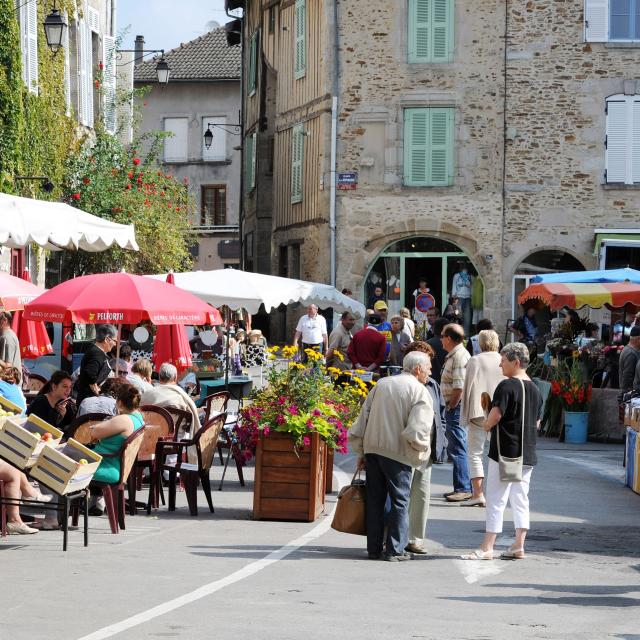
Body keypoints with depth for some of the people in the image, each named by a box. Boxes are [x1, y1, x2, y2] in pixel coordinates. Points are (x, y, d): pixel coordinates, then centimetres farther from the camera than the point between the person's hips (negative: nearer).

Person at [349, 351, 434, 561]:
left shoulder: (381, 384, 12)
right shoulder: (420, 392, -6)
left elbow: (362, 419, 13)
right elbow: (417, 431, -17)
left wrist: (361, 453, 18)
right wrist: (422, 450, 3)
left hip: (372, 449, 5)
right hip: (397, 453, -5)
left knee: (375, 500, 12)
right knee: (400, 501, 4)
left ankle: (374, 548, 16)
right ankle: (395, 550, 3)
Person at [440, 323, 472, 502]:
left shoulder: (459, 356, -17)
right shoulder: (454, 355, 16)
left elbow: (459, 387, -22)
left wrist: (451, 407, -14)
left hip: (457, 407, -11)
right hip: (454, 407, 11)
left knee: (457, 449, -8)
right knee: (454, 448, 15)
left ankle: (464, 489, -6)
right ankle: (461, 487, 21)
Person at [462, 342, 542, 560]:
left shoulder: (507, 385, -13)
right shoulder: (535, 389, 11)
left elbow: (496, 414, -19)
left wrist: (487, 425, -1)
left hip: (505, 450, -7)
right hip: (527, 453, 7)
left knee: (496, 500, -3)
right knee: (521, 498, 10)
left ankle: (487, 547, -1)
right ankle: (519, 545, 9)